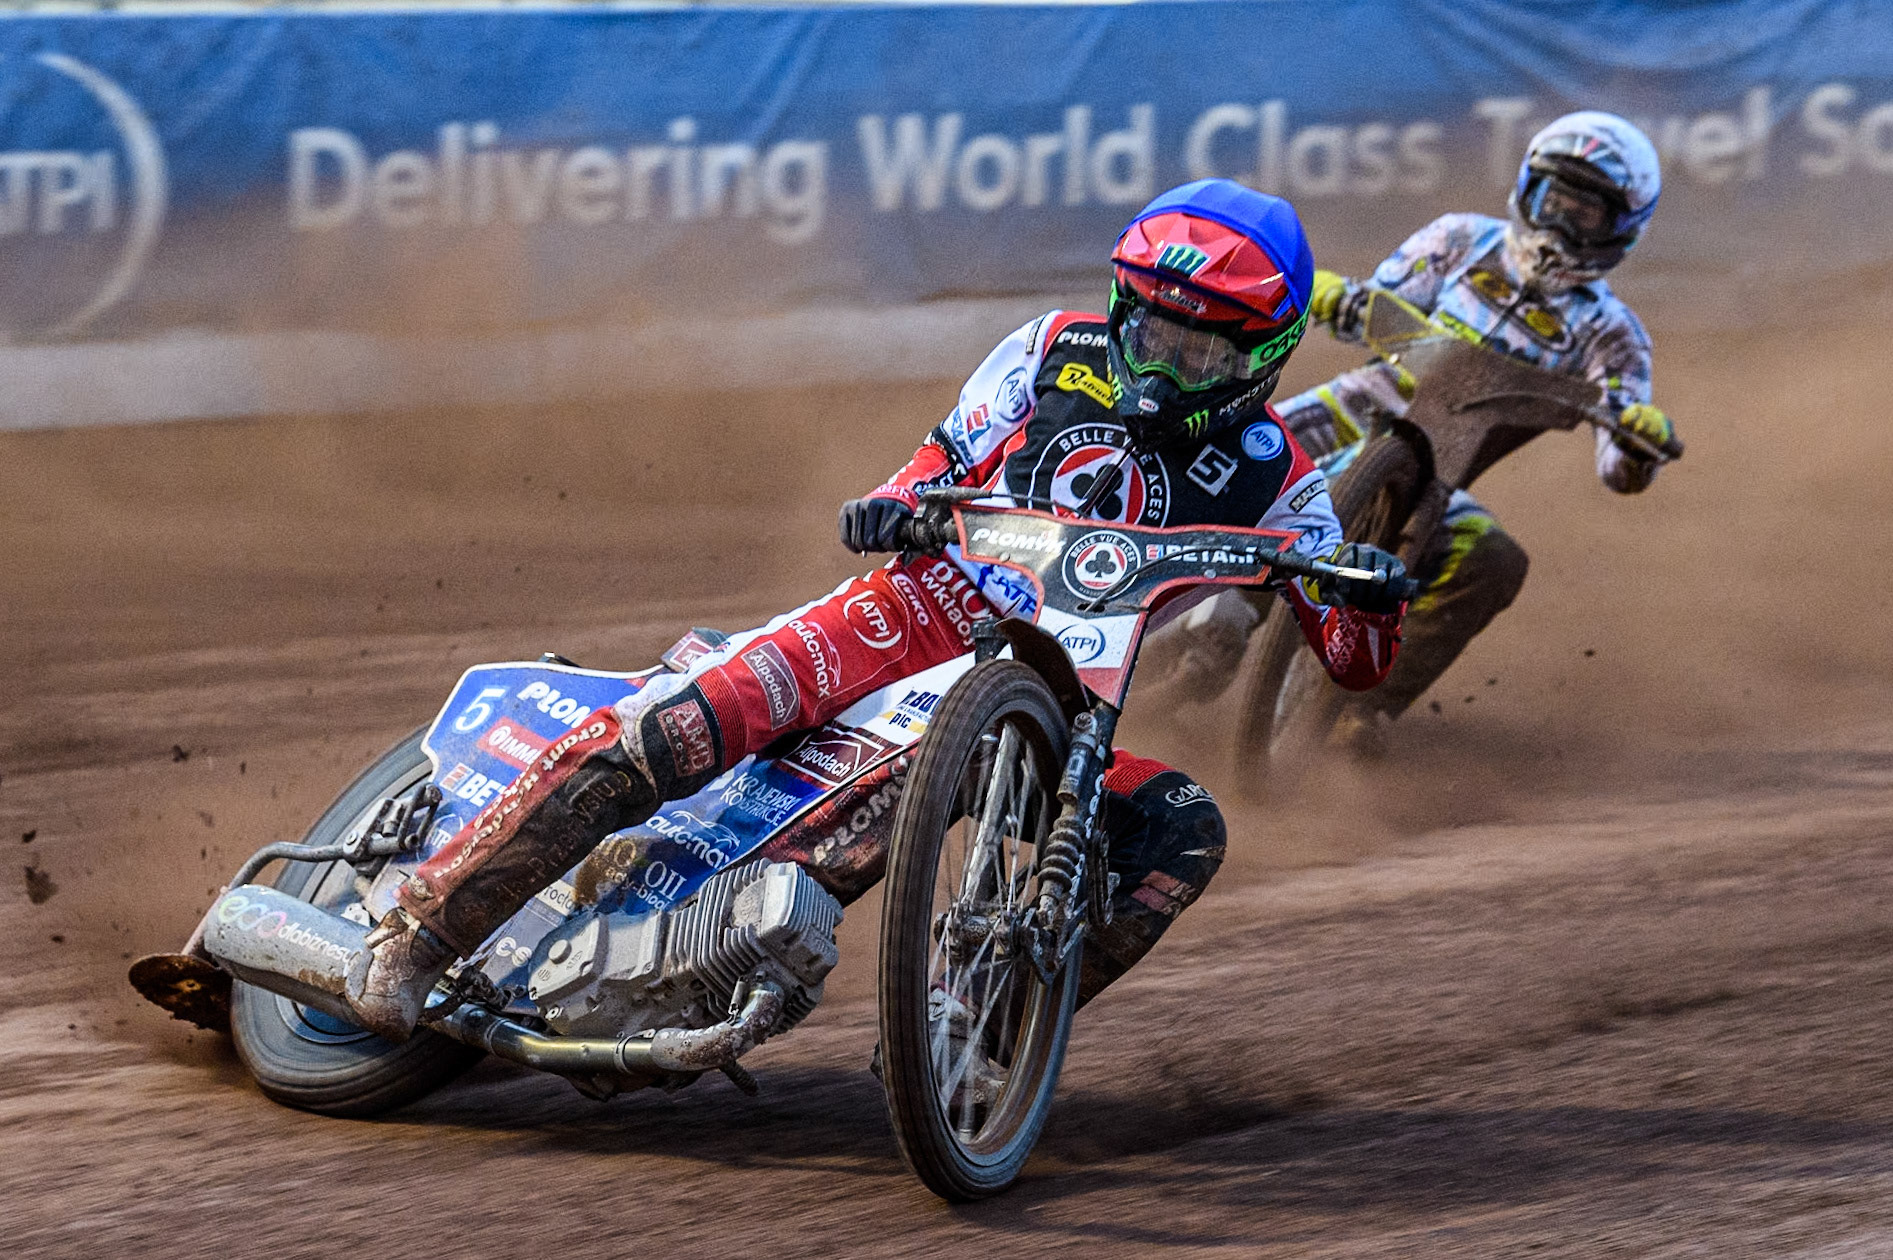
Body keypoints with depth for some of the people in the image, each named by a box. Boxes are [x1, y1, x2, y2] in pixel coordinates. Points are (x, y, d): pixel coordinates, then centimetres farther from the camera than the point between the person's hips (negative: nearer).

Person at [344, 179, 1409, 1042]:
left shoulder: (1271, 473, 3)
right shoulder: (1061, 351, 5)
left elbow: (1357, 663, 2)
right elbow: (950, 464, 10)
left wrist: (1371, 597, -22)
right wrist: (897, 503, -14)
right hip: (918, 615, -1)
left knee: (1186, 831, -27)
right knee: (677, 733, -26)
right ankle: (427, 924, -21)